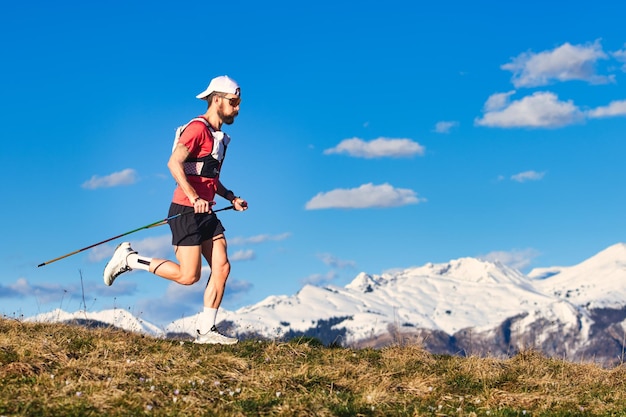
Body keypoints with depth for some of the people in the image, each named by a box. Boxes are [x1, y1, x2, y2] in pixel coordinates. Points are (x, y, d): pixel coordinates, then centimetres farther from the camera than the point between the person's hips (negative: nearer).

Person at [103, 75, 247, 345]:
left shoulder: (219, 136, 19)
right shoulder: (198, 128, -12)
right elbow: (174, 163, -23)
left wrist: (231, 197, 15)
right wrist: (194, 197, -32)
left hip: (206, 213, 9)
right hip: (186, 211, -9)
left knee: (222, 267, -2)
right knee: (189, 276, -8)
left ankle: (206, 331, 3)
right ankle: (130, 259, 6)